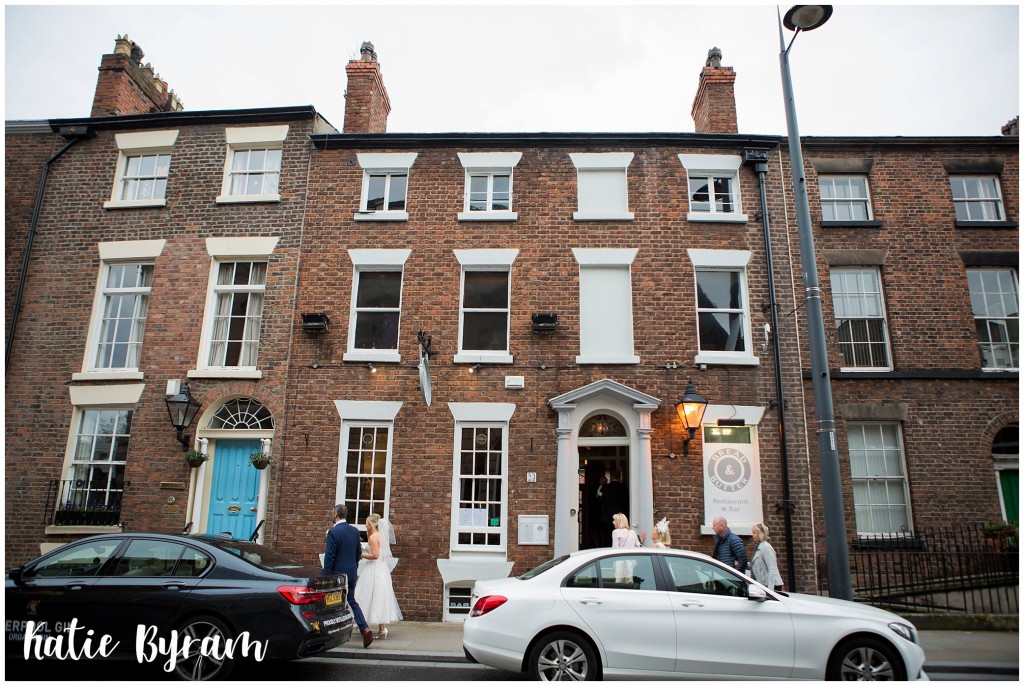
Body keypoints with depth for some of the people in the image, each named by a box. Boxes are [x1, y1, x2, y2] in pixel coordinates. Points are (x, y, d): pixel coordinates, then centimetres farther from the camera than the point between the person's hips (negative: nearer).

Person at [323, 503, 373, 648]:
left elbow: (329, 556, -16)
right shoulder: (355, 531, 5)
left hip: (337, 573, -6)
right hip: (351, 573, 6)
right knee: (352, 601, 14)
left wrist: (326, 576, -10)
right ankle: (365, 629, -1)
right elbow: (359, 552, 12)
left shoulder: (333, 532, -16)